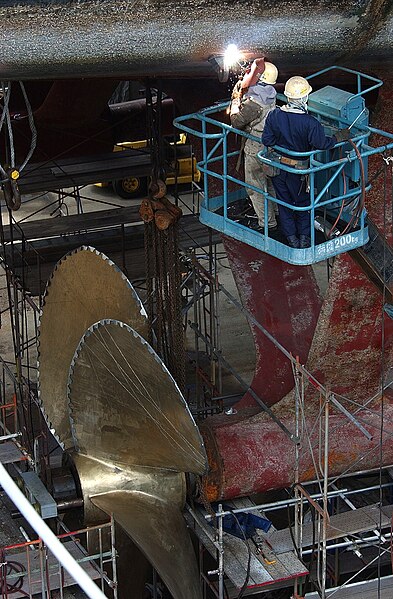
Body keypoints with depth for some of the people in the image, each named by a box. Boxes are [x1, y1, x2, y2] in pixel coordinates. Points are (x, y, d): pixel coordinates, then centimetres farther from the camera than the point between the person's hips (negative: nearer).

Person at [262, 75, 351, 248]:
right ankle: (304, 238, 30)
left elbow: (266, 140, -10)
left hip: (277, 167, 3)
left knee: (284, 203, 20)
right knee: (303, 203, 20)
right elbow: (322, 144, -20)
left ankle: (291, 238, 29)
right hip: (298, 169, -3)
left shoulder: (274, 115, -16)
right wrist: (338, 137, -3)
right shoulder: (310, 123, -27)